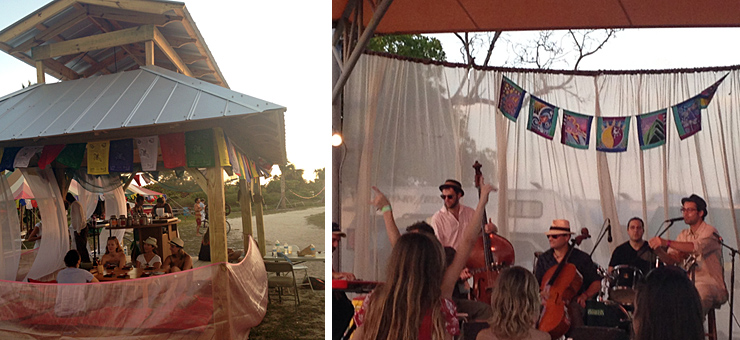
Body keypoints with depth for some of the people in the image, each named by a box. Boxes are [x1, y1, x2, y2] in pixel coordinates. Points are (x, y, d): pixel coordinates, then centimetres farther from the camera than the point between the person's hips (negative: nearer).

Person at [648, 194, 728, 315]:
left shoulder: (710, 232, -6)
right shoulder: (683, 235, 14)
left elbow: (696, 247, -28)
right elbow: (671, 260, 3)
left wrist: (667, 242, -39)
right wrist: (658, 250, -20)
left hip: (710, 283, -5)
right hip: (689, 284, 5)